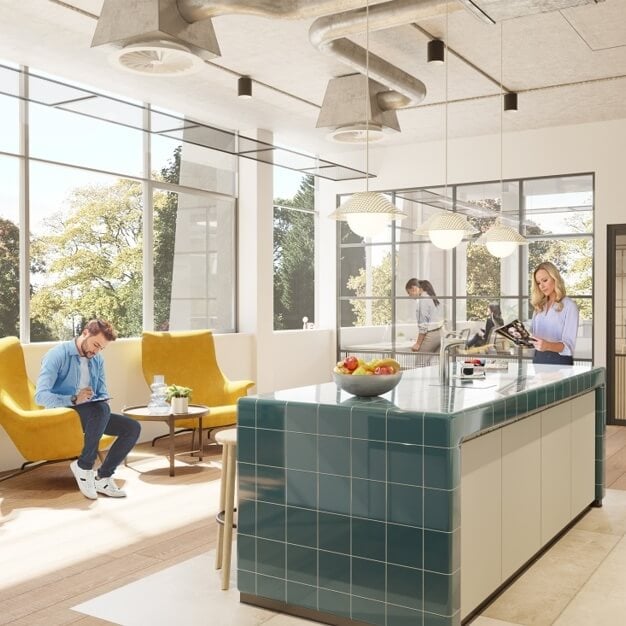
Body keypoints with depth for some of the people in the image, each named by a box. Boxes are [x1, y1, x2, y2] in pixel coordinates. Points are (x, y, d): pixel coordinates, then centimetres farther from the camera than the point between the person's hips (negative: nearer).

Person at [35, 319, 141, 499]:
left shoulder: (97, 360, 10)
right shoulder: (57, 355, -12)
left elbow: (103, 395, 13)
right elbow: (41, 396, -22)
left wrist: (103, 409, -11)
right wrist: (74, 400, -34)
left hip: (91, 414, 7)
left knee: (133, 427, -10)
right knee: (100, 409, -36)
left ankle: (103, 477, -6)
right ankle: (84, 466, -19)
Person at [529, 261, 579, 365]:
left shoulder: (569, 306, -6)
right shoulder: (539, 306, 12)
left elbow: (568, 346, -14)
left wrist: (548, 345, -31)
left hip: (560, 360, -4)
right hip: (538, 359, 5)